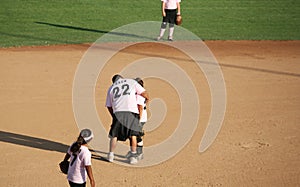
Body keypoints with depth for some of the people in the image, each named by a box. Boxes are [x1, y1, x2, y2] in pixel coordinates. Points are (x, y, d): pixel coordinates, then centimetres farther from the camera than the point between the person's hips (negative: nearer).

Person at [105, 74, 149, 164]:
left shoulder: (111, 88, 21)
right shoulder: (131, 82, 15)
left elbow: (109, 106, 20)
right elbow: (144, 93, 11)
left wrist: (114, 116, 32)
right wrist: (147, 98, 33)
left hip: (118, 112, 1)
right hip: (131, 112, -1)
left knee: (114, 134, 13)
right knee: (132, 134, 9)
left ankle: (111, 155, 15)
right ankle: (133, 156, 8)